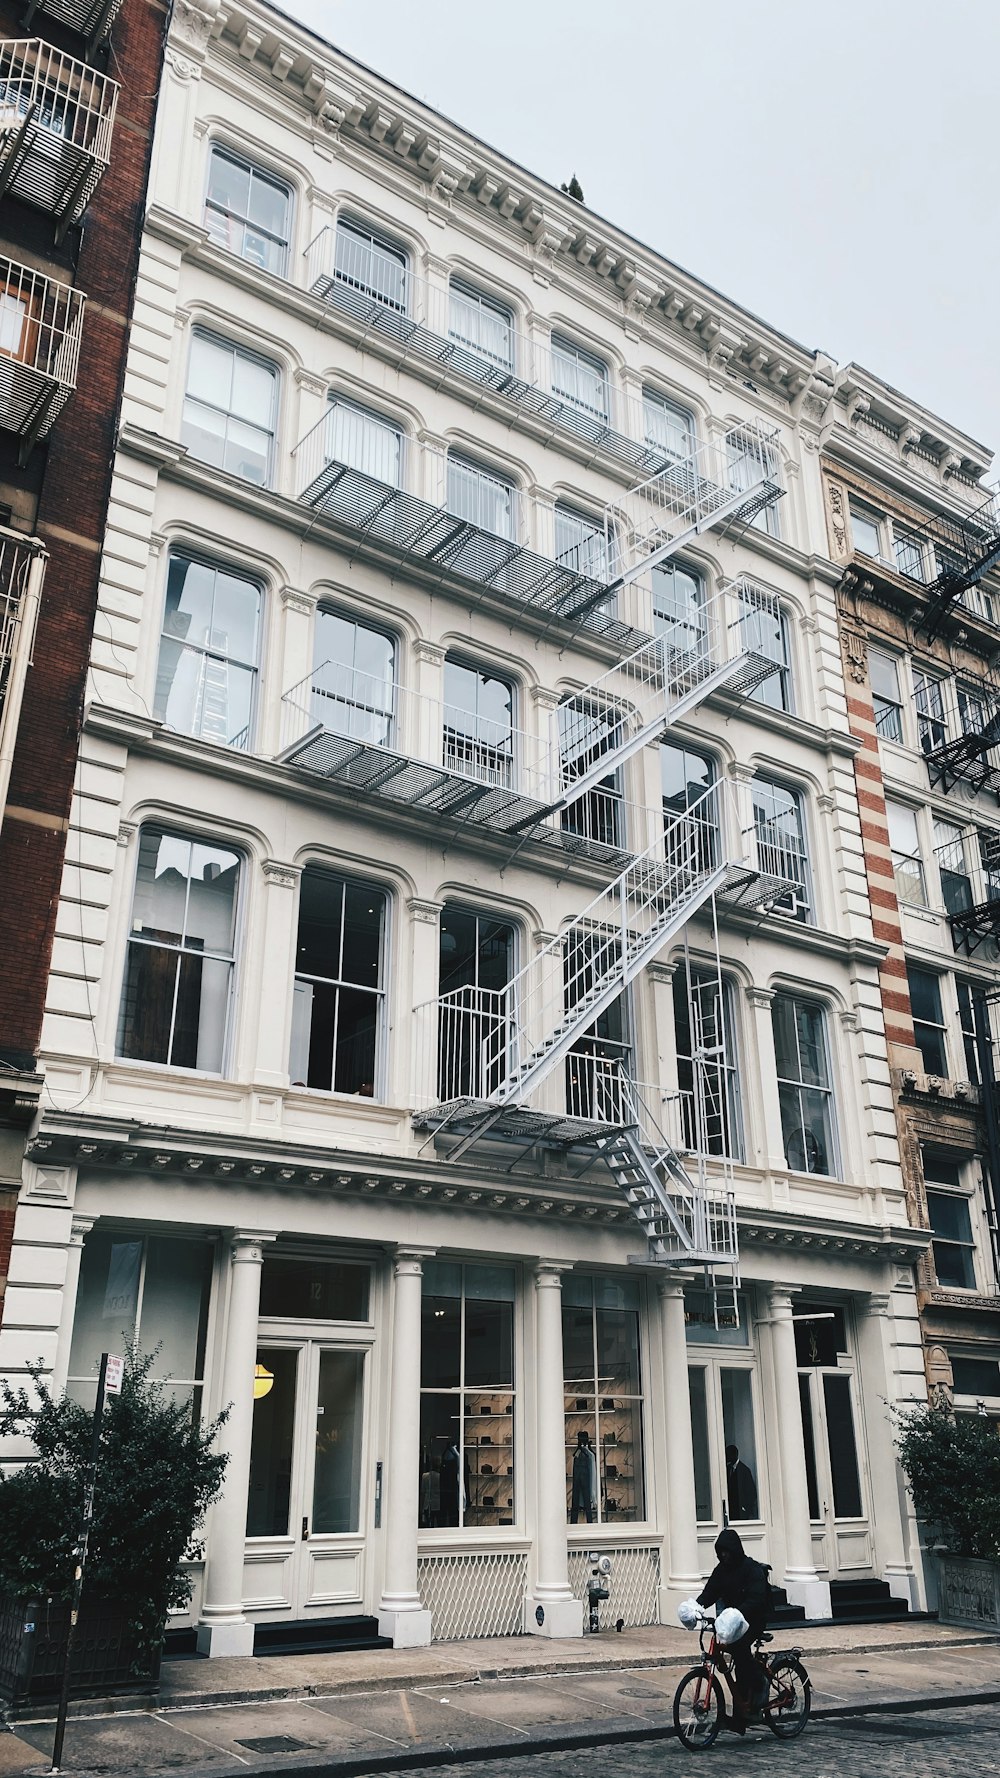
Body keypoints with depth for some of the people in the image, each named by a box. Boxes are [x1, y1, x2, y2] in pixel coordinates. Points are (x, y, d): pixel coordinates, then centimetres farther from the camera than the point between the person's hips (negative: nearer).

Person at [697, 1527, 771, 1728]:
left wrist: (738, 1612, -42)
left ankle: (759, 1682, -8)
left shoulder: (752, 1569, -15)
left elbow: (756, 1598, -26)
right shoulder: (721, 1570, 6)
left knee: (739, 1646, -30)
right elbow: (709, 1592, 2)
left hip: (753, 1620, -6)